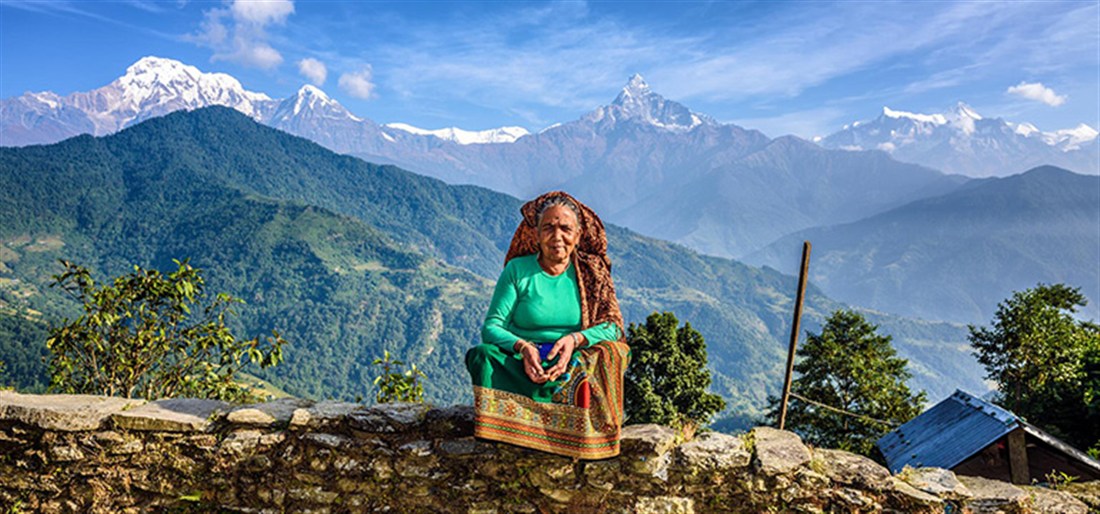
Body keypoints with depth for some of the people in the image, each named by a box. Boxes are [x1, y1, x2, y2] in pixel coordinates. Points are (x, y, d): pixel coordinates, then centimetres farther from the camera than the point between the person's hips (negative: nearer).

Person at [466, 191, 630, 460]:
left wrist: (575, 339, -20)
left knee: (611, 352, -30)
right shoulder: (517, 269, 3)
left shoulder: (592, 271, 6)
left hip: (578, 364, 0)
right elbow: (491, 327, -1)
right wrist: (522, 346, -22)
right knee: (484, 355, -30)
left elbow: (612, 326, 0)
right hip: (523, 365, 0)